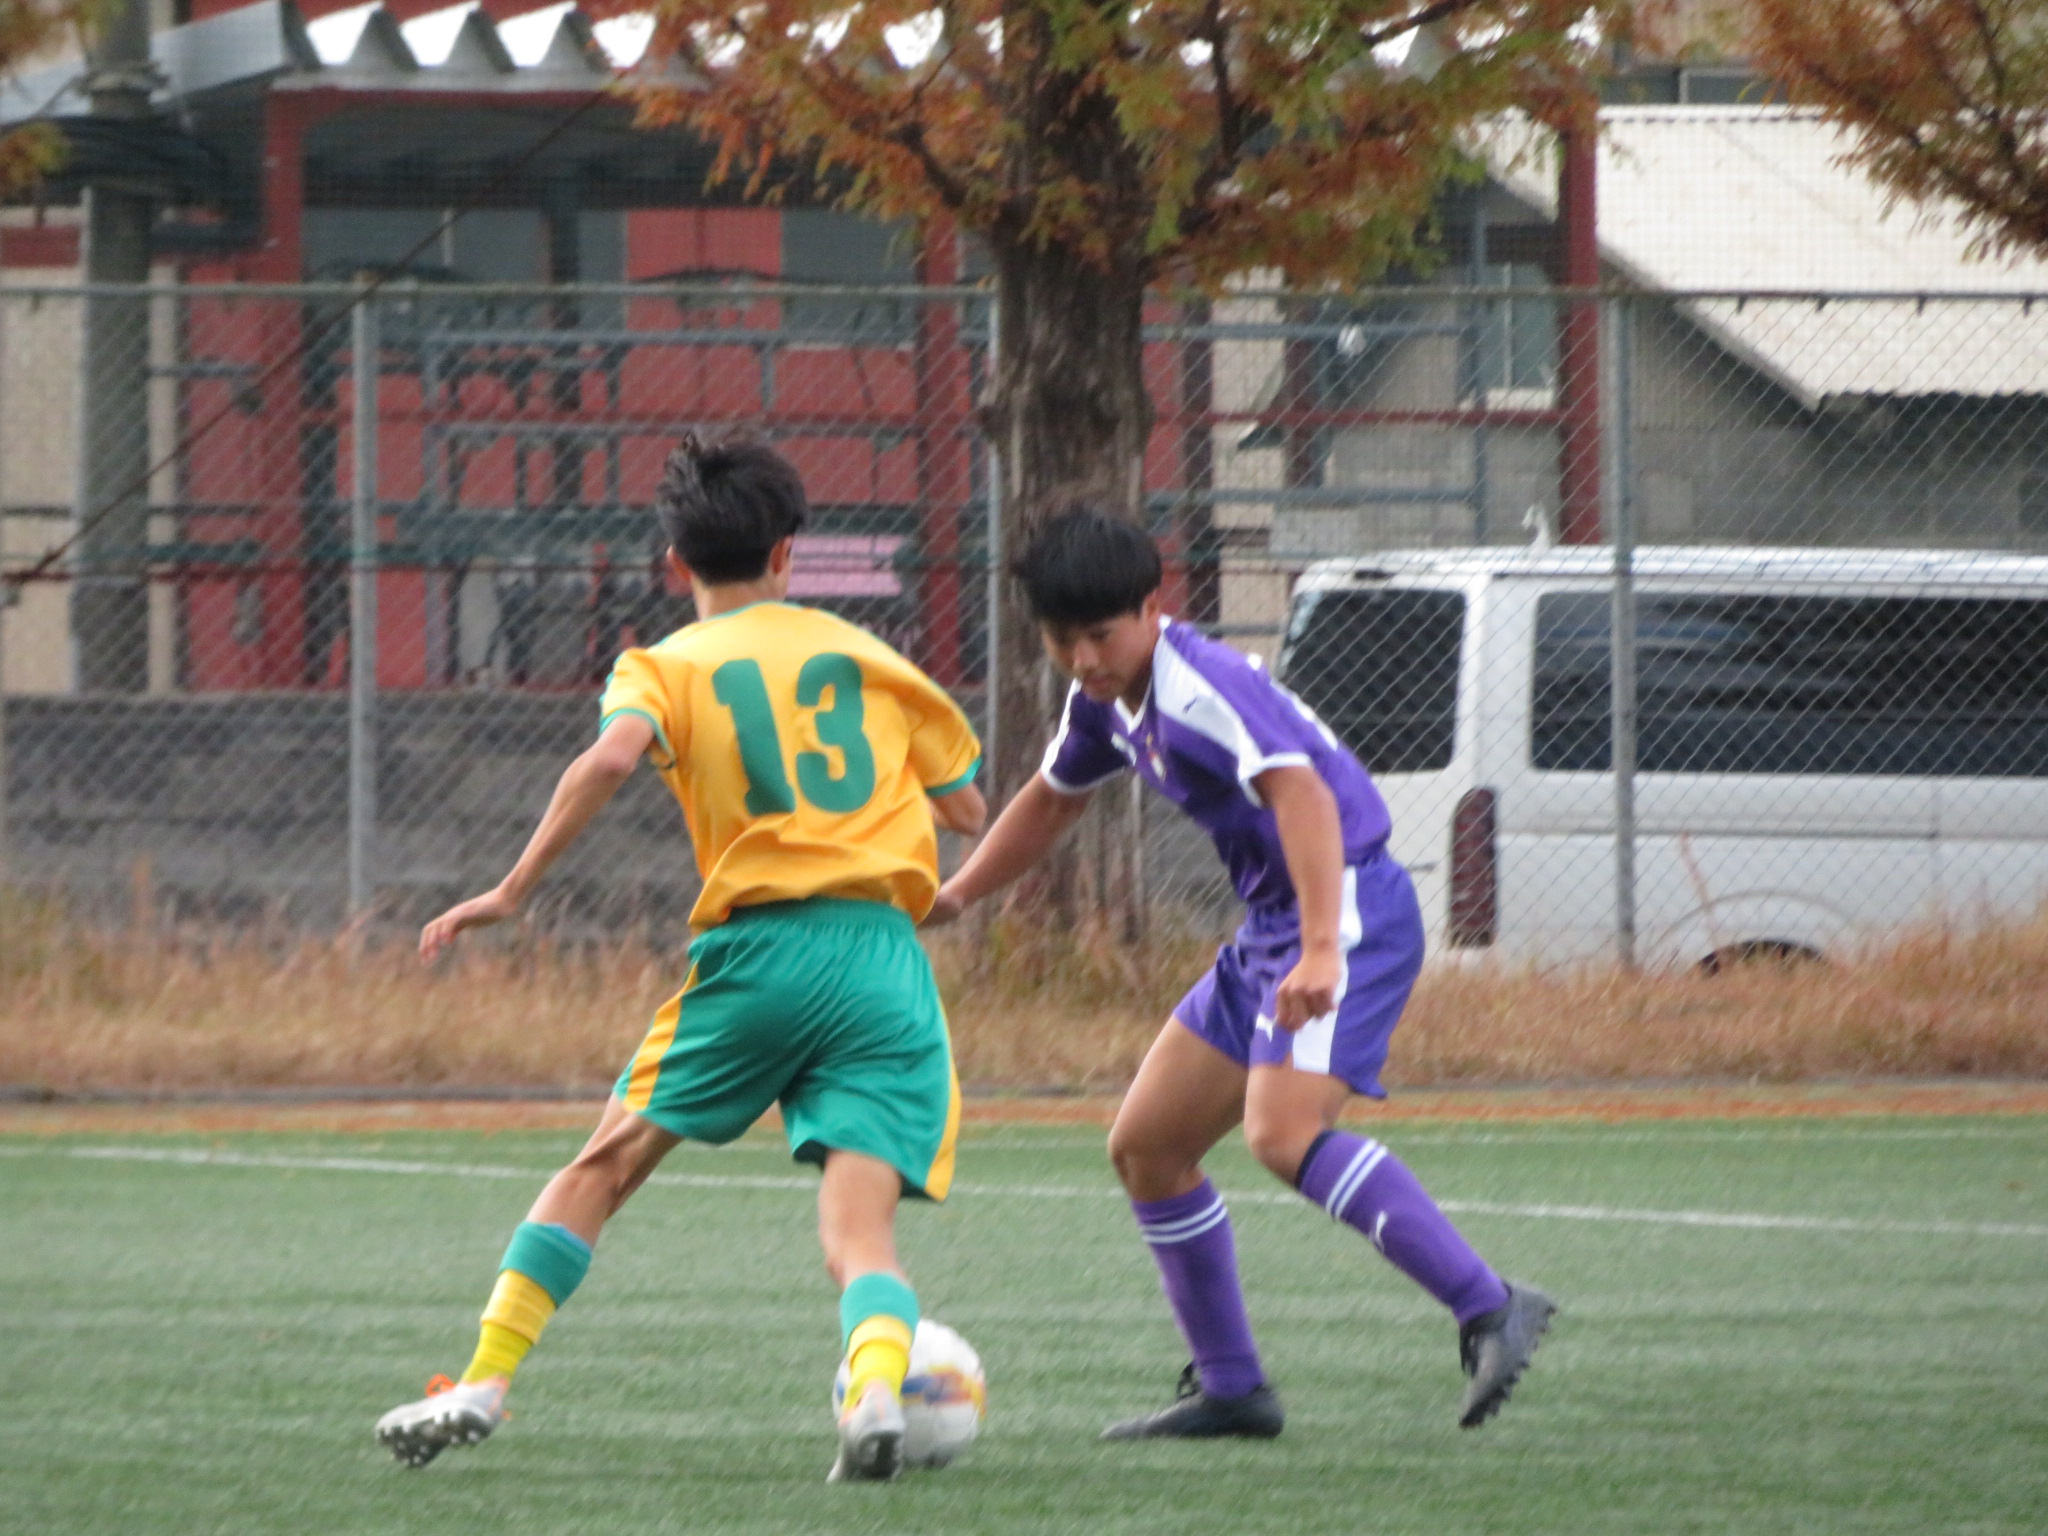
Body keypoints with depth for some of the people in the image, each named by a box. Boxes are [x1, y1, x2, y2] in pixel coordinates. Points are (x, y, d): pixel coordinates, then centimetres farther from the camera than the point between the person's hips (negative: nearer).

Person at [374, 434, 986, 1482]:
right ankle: (876, 1388, -36)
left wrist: (514, 891, -10)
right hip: (885, 958, 2)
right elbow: (967, 810, 20)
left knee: (605, 1167, 13)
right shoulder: (858, 651, 18)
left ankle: (484, 1384, 9)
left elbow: (614, 756, -15)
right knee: (860, 1231, -6)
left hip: (755, 953, -2)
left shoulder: (662, 667, 9)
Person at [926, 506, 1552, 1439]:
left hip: (1347, 908, -10)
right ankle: (1229, 1389, 19)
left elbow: (1301, 792, -34)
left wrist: (1320, 950, -45)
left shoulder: (1201, 688, -20)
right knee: (1145, 1149, 11)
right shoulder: (1109, 700, 11)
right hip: (1267, 926, 10)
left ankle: (1489, 1311, -32)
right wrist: (952, 897, 35)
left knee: (1282, 1133, -30)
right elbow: (1052, 800, 32)